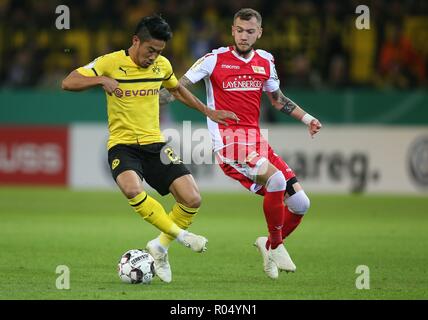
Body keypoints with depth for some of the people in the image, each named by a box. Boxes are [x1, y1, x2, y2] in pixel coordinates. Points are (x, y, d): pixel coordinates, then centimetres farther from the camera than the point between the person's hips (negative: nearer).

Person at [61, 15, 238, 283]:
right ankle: (180, 235, -20)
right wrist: (101, 80, -29)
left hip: (154, 144, 4)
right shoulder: (111, 63, -9)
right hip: (122, 145, -4)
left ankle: (160, 249, 12)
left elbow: (177, 90, 27)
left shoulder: (161, 65, 6)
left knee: (192, 200, -11)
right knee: (132, 189, -36)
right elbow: (69, 83, -13)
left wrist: (209, 112, 27)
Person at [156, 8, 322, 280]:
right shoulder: (215, 60, -3)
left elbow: (277, 98, 27)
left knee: (300, 203, -1)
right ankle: (275, 245, -11)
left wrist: (307, 118, 20)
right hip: (228, 142, -6)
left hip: (256, 140, 6)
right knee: (275, 178, -31)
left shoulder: (265, 61, 12)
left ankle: (271, 244, 26)